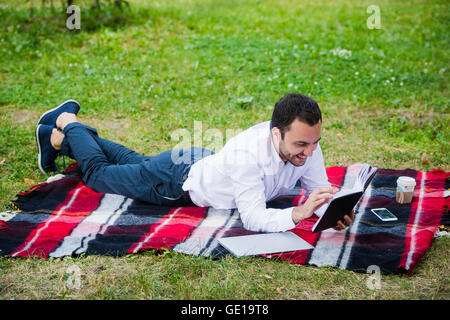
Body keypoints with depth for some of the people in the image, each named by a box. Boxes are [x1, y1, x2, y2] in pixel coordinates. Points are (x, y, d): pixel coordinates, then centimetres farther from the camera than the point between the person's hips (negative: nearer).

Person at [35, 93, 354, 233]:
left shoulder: (305, 141, -24)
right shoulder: (249, 152, -45)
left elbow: (320, 190, -16)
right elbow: (253, 219, -45)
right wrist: (298, 213, -57)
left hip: (204, 163, 7)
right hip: (177, 181, -7)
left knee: (135, 162, 31)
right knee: (98, 171, 17)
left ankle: (62, 139, 52)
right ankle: (69, 124, 42)